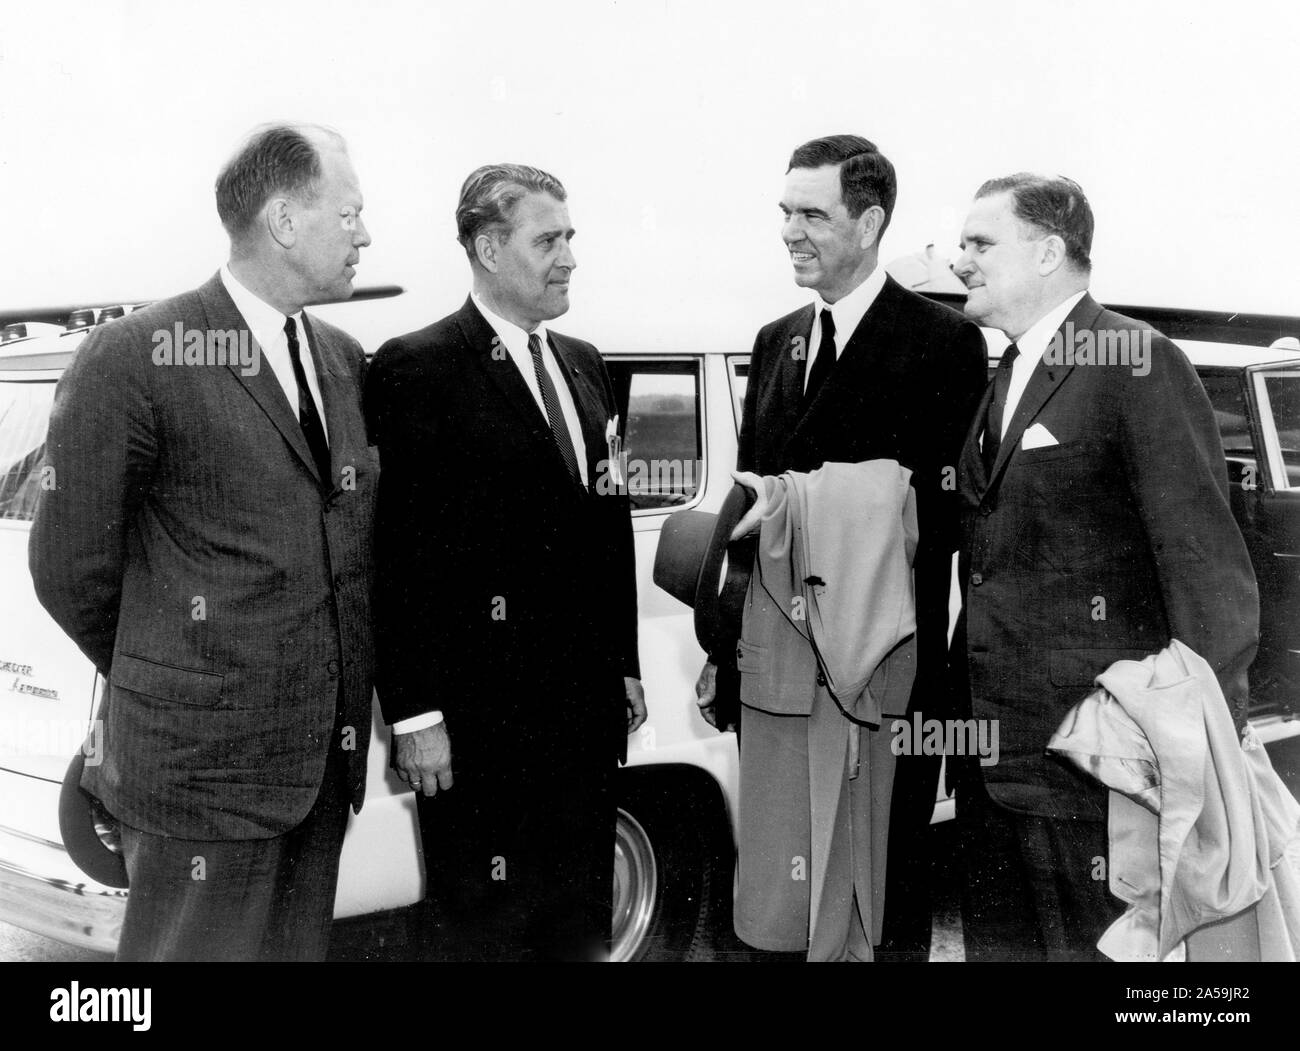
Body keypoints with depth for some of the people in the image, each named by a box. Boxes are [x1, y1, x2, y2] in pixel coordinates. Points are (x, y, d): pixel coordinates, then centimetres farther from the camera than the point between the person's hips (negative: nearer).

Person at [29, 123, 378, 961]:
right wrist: (168, 689, 5)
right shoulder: (135, 360, -11)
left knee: (299, 947, 16)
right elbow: (71, 568, -6)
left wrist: (338, 695, 8)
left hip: (327, 757, 6)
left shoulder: (344, 360, 9)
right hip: (206, 762, -6)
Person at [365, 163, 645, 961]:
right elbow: (399, 557, -13)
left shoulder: (585, 366, 13)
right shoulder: (418, 371, -10)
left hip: (586, 709, 7)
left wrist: (625, 665, 14)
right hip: (481, 717, -7)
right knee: (488, 932, 6)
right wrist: (416, 714, -15)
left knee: (583, 926, 16)